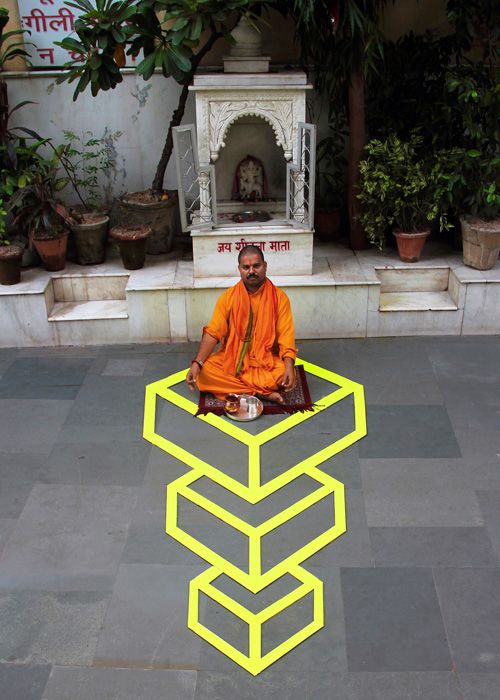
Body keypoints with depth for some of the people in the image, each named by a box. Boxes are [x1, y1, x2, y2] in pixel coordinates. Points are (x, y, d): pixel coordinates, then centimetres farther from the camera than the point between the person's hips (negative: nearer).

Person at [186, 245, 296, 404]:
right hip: (231, 358, 2)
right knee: (204, 372, -26)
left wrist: (289, 367, -27)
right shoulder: (228, 297, -1)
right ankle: (263, 393, -23)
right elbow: (213, 332, -5)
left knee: (284, 376, -32)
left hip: (266, 361, -2)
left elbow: (286, 336, -10)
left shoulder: (279, 297, -4)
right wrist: (197, 363, -19)